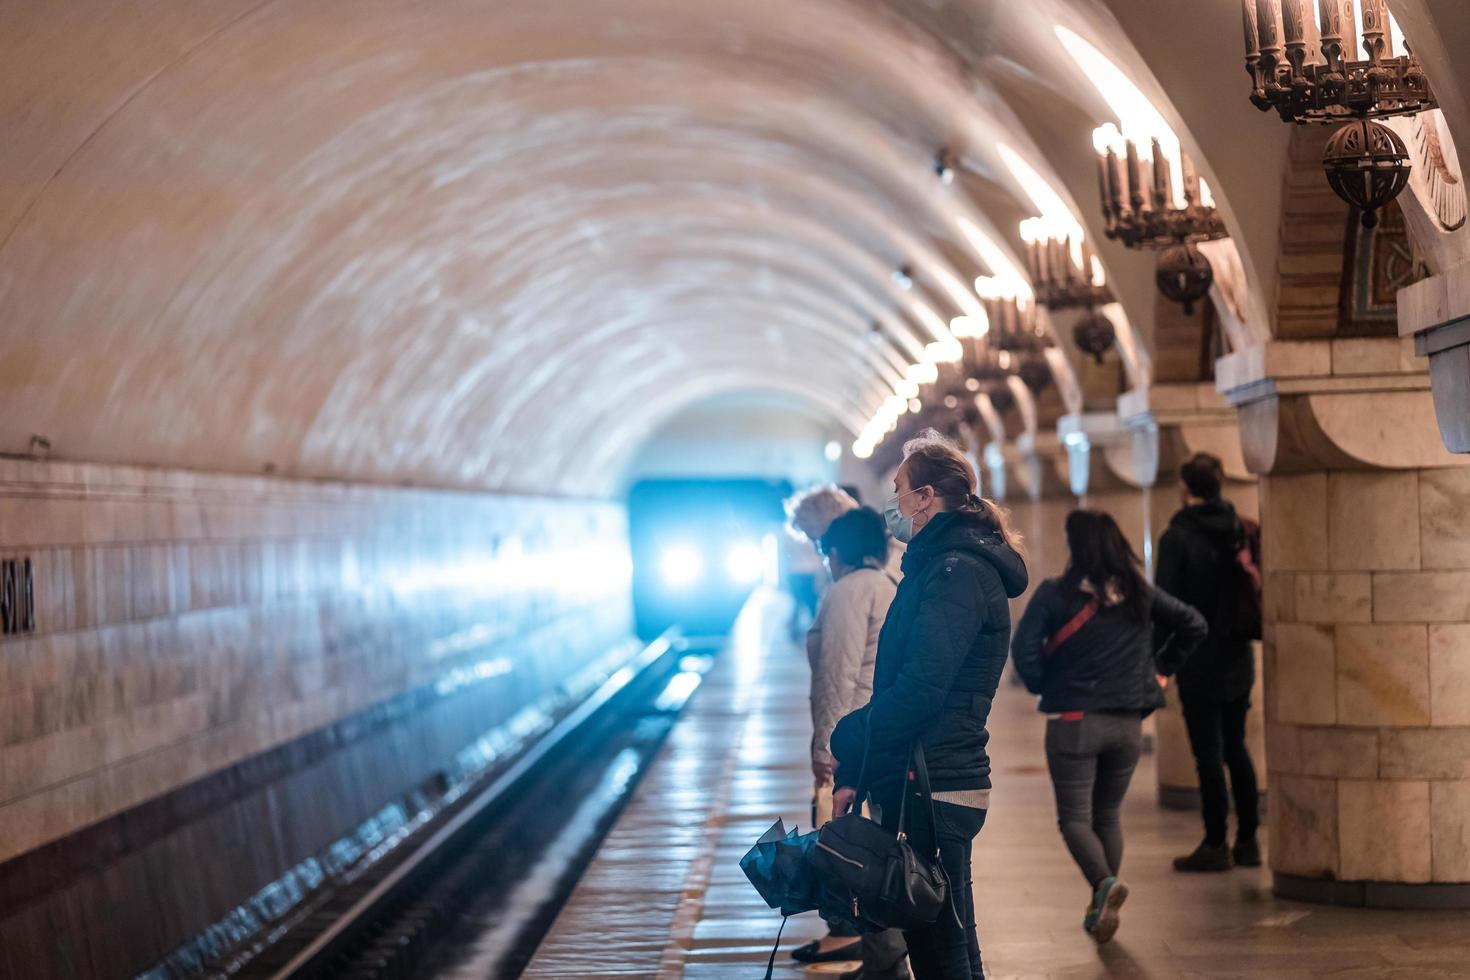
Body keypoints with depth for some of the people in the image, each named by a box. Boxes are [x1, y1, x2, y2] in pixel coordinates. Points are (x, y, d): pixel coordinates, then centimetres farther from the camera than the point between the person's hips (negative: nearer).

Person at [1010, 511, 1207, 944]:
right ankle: (1101, 909, 17)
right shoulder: (1140, 594, 3)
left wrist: (1041, 686, 0)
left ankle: (1104, 883, -24)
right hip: (1127, 723, 4)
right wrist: (1162, 669, 14)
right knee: (1108, 815, 17)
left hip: (1073, 719, -4)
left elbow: (1023, 647, -17)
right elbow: (1194, 624, 6)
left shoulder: (1055, 594, -10)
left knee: (1074, 816, 2)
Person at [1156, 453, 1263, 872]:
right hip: (1238, 657, 6)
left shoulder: (1177, 537, -13)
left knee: (1208, 752, -2)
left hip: (1199, 662, -6)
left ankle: (1216, 845, 1)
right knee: (1236, 747, 14)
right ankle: (1247, 841, 17)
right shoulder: (1239, 530, 5)